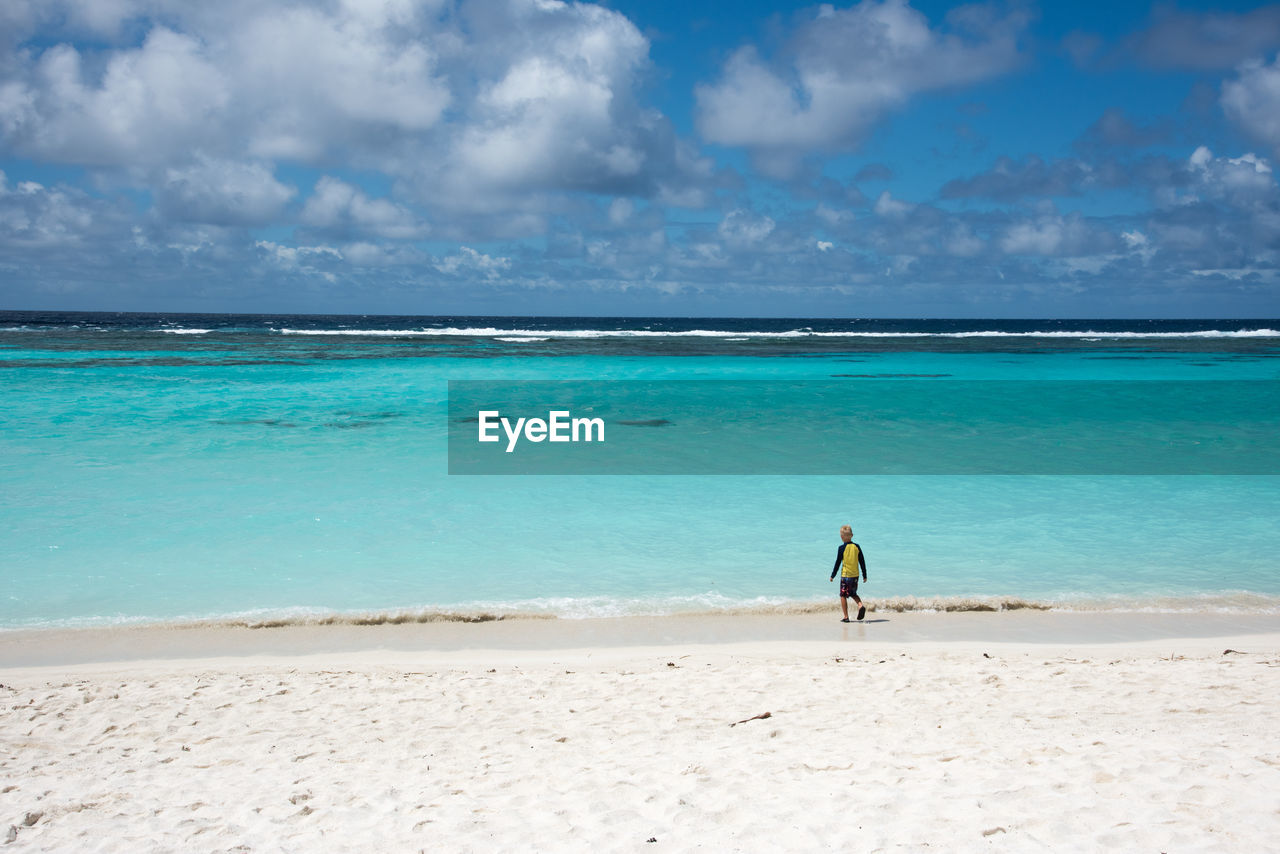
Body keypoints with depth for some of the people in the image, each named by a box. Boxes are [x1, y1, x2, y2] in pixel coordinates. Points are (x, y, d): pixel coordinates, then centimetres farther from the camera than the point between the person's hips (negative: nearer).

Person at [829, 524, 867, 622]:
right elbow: (862, 562, 6)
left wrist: (833, 575, 4)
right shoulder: (857, 547, 1)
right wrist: (864, 575, 15)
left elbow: (838, 563, -6)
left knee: (843, 596, 5)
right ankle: (861, 605, -4)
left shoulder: (842, 548, -10)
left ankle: (846, 617, 2)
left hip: (845, 575, -4)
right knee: (853, 594, 22)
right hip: (855, 575, 4)